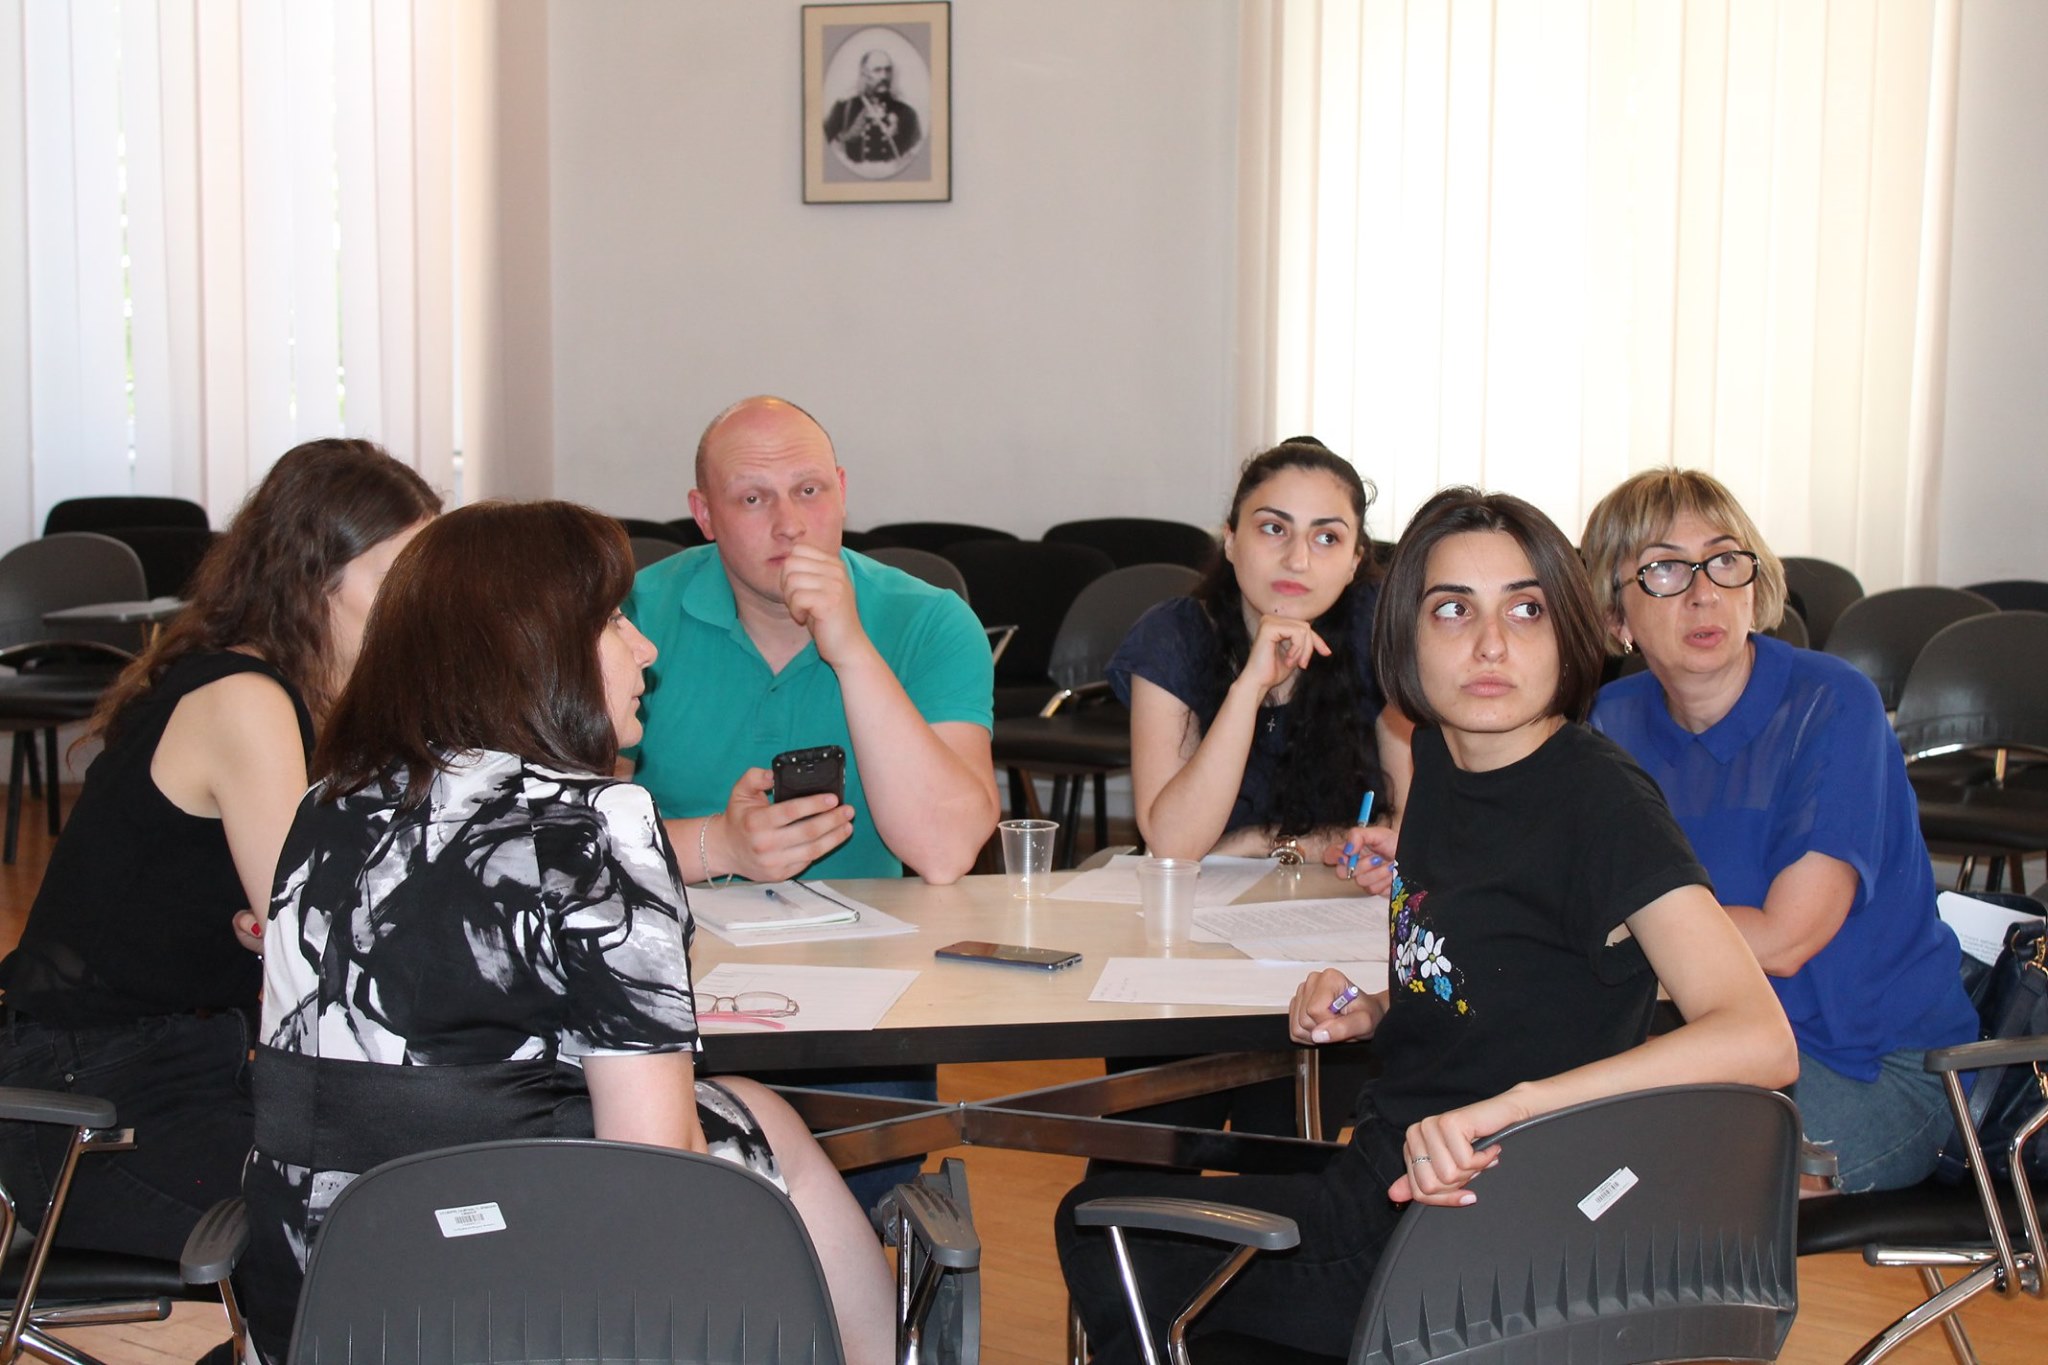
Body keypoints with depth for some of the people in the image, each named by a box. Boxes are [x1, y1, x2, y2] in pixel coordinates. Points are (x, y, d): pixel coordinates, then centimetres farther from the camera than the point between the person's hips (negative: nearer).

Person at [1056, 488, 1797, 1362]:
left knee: (1100, 1228, 4)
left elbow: (1759, 1041, -35)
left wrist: (1509, 1107, -43)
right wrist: (1370, 1013, 0)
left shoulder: (1602, 804, -22)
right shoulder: (1441, 755, 2)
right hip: (1392, 1183, 8)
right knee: (1102, 1204, 26)